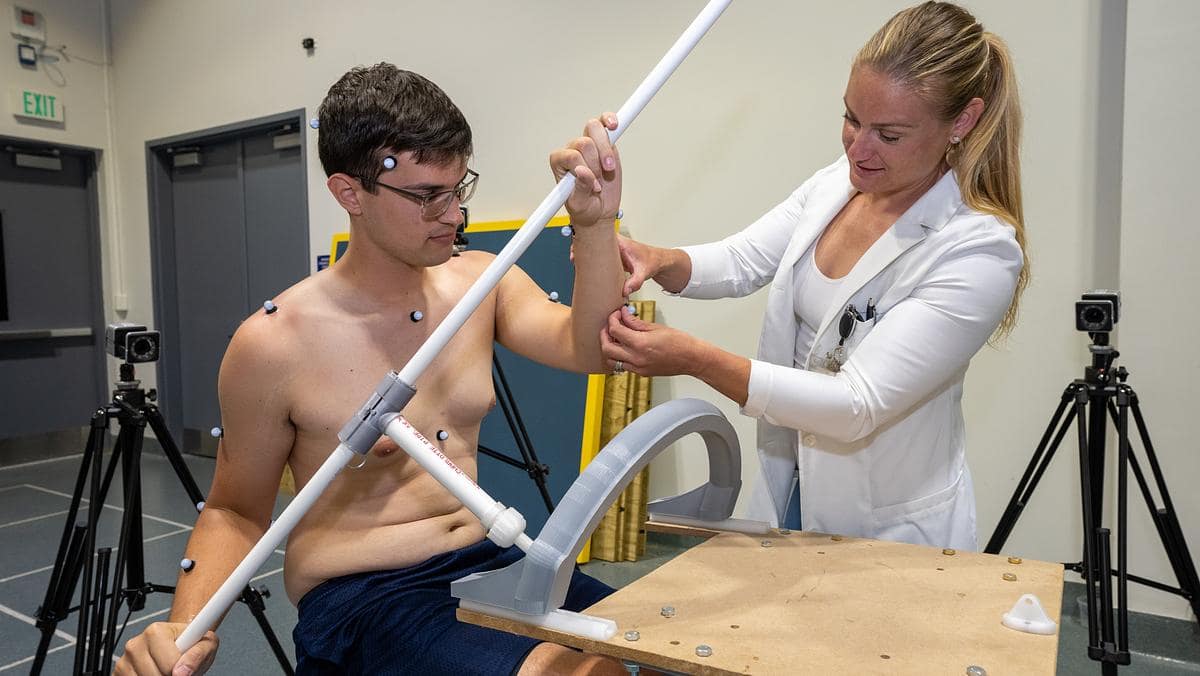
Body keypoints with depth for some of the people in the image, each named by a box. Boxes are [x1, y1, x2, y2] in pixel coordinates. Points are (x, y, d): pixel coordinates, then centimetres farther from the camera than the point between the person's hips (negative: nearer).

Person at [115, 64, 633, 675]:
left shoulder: (481, 283, 1)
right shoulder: (274, 343, -11)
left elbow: (591, 350, -12)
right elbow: (233, 510, 0)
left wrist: (594, 224, -26)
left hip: (489, 562, 5)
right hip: (357, 598, -4)